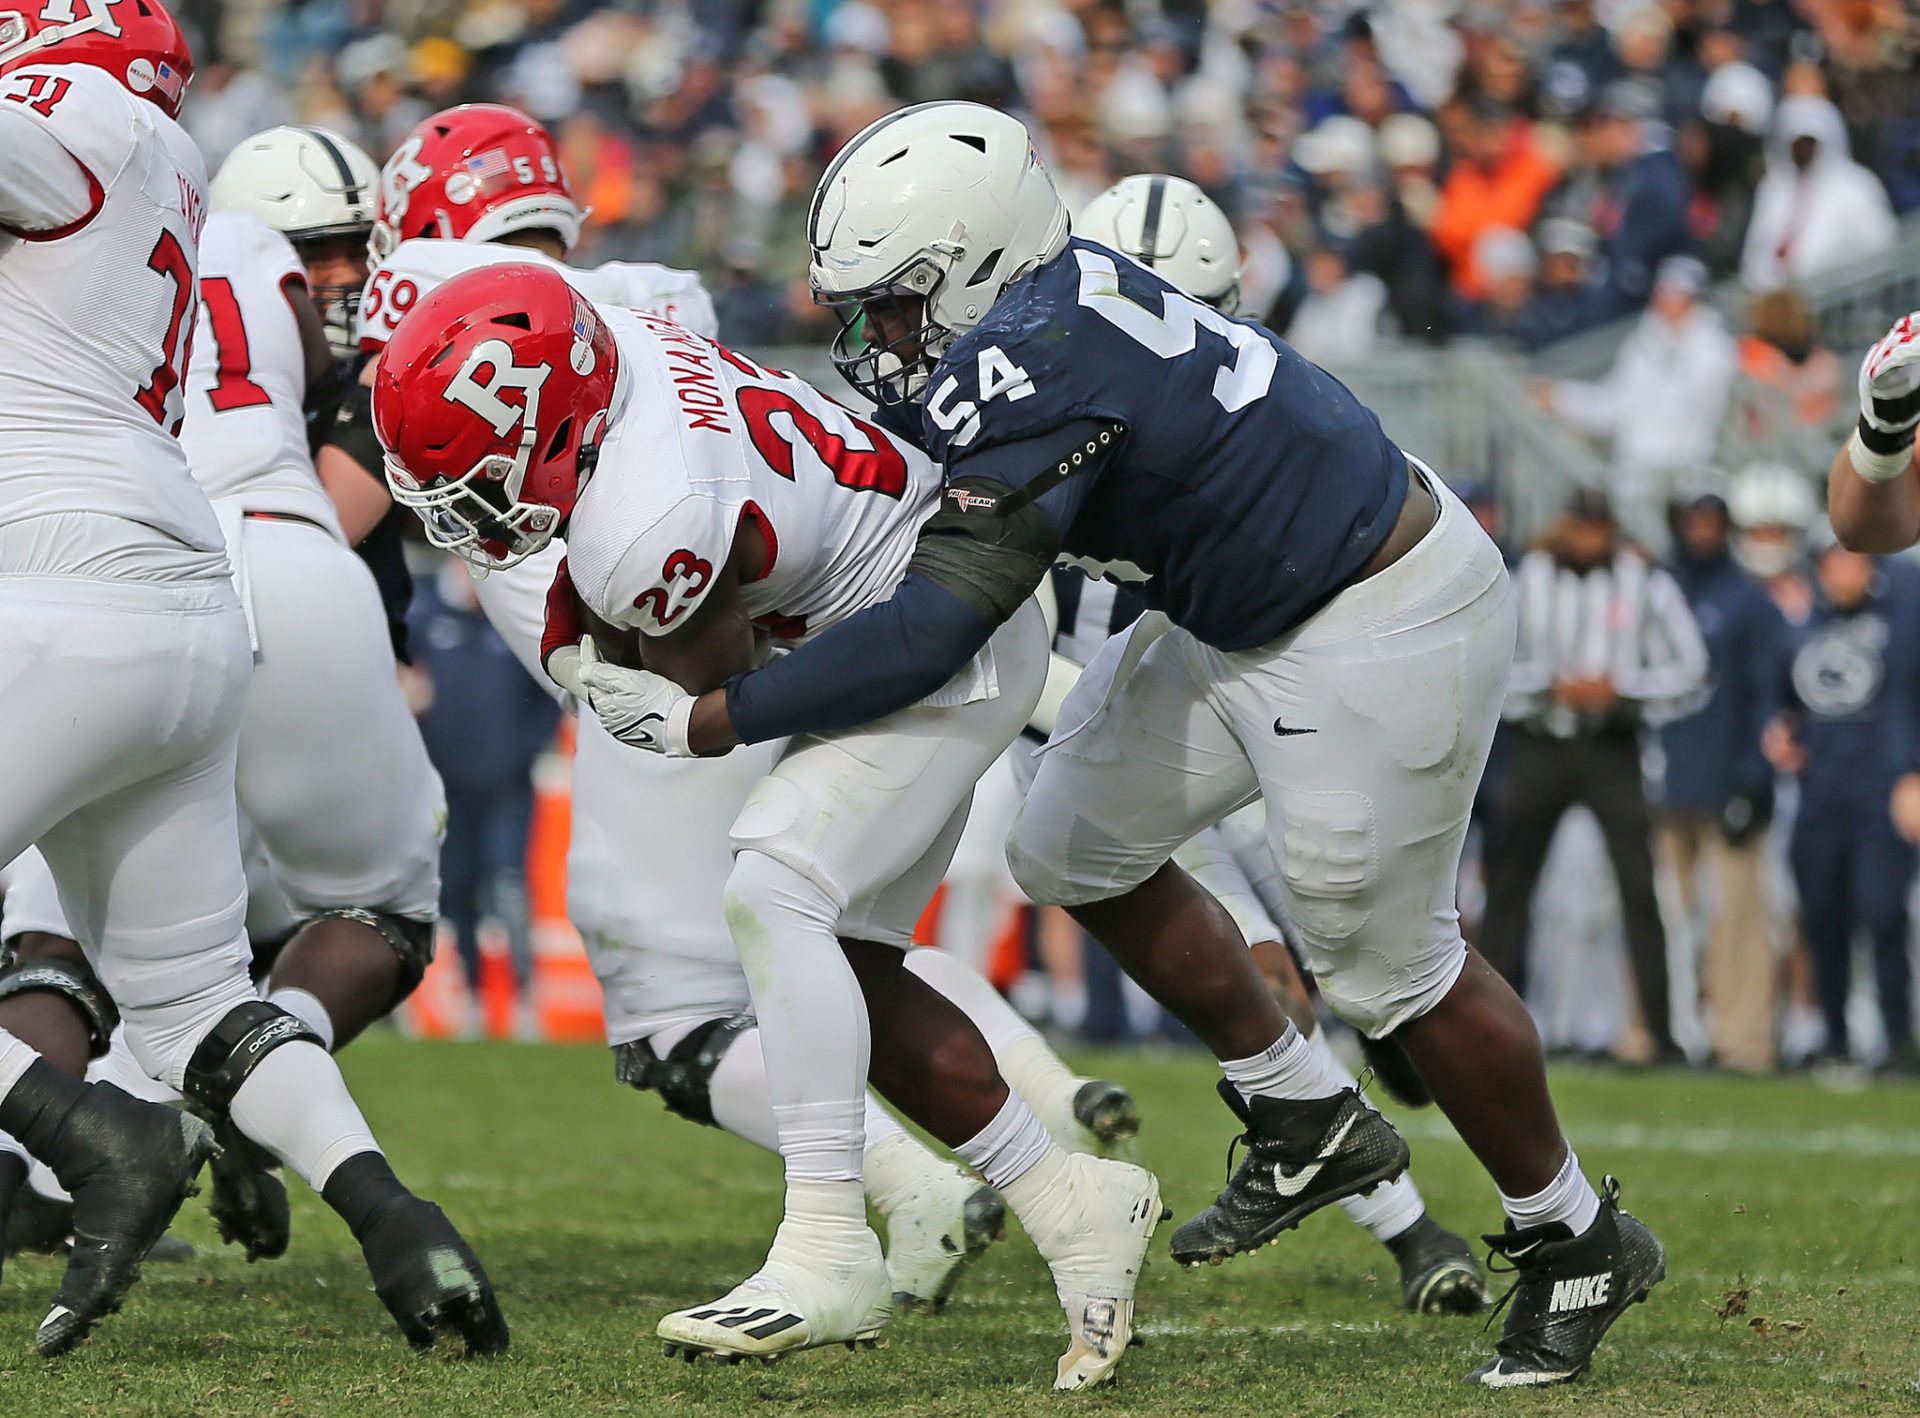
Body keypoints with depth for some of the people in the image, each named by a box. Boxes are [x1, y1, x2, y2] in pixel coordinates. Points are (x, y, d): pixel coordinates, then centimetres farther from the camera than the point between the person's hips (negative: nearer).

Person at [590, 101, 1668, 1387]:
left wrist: (713, 719, -25)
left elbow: (935, 628, -31)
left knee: (1391, 962, 2)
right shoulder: (1039, 311, -2)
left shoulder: (1036, 369, -29)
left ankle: (1579, 1245, 22)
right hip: (1246, 614, 10)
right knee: (1078, 854, 14)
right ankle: (1306, 1127, 28)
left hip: (1376, 635, -10)